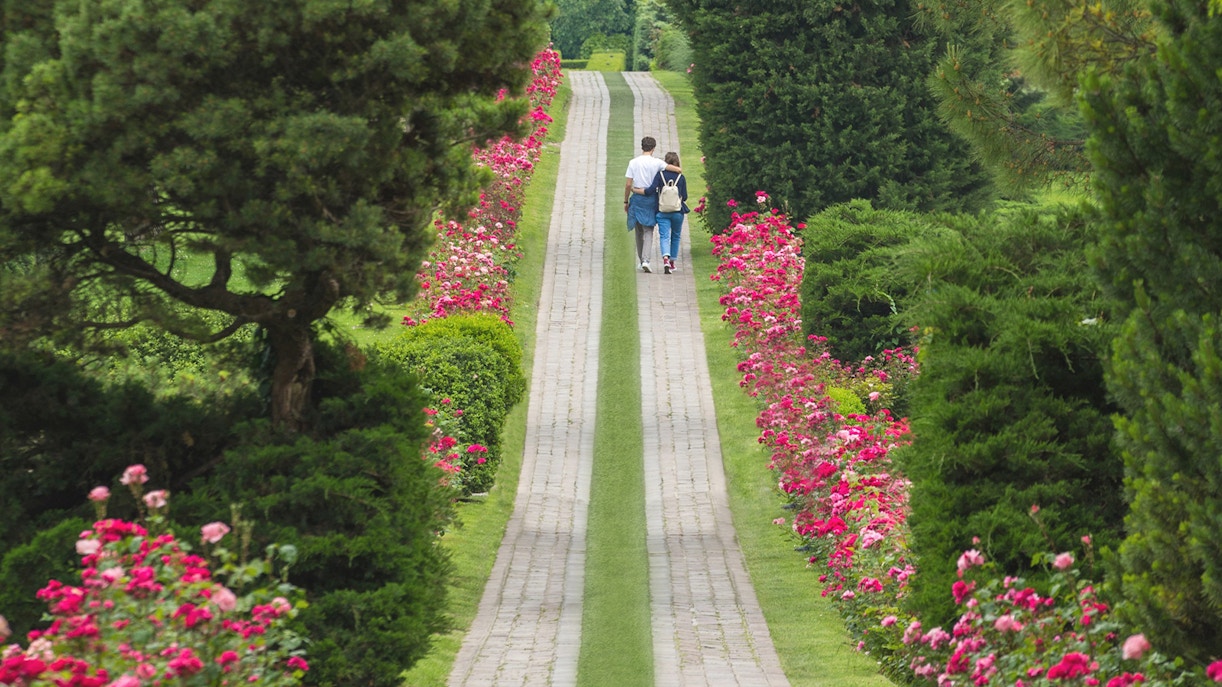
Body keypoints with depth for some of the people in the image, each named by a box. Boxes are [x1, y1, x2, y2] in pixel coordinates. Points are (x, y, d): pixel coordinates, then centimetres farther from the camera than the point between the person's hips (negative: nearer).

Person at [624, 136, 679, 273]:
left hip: (637, 199, 1)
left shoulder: (633, 162, -1)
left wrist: (626, 201, 8)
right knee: (648, 231, 0)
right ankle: (645, 260, -16)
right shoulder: (656, 163, -5)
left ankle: (641, 260, 20)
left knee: (639, 231, 13)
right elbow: (678, 170, -11)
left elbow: (628, 185, -2)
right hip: (651, 199, -1)